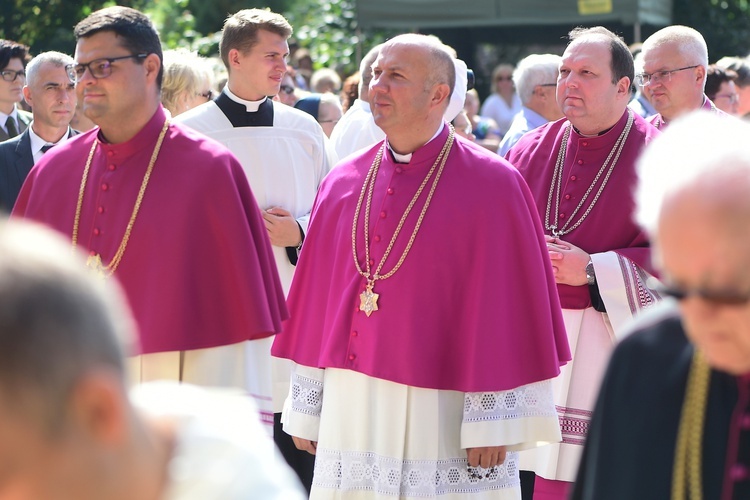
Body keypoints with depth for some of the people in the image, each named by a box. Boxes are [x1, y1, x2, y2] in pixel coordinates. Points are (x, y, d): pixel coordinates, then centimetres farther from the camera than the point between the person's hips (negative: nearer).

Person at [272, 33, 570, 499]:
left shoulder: (492, 185, -7)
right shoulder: (342, 184, 7)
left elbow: (504, 305, -10)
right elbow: (315, 299, 10)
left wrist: (492, 423, -13)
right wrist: (306, 407, 9)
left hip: (445, 416, -4)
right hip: (351, 410, 4)